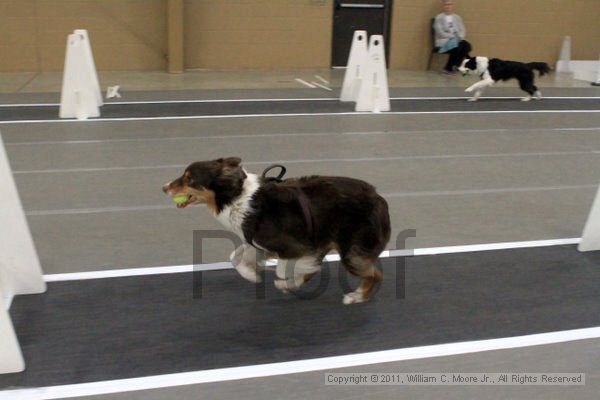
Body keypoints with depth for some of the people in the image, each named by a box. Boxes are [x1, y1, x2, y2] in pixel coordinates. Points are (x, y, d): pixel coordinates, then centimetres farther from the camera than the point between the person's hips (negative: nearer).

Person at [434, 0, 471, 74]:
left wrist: (459, 37, -12)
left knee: (467, 46, -26)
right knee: (456, 48, -34)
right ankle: (449, 68, -12)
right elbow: (440, 33, -9)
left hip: (456, 41, 5)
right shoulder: (439, 18, 1)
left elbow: (462, 31, 10)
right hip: (443, 41, -5)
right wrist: (452, 36, -16)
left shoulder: (457, 17, 15)